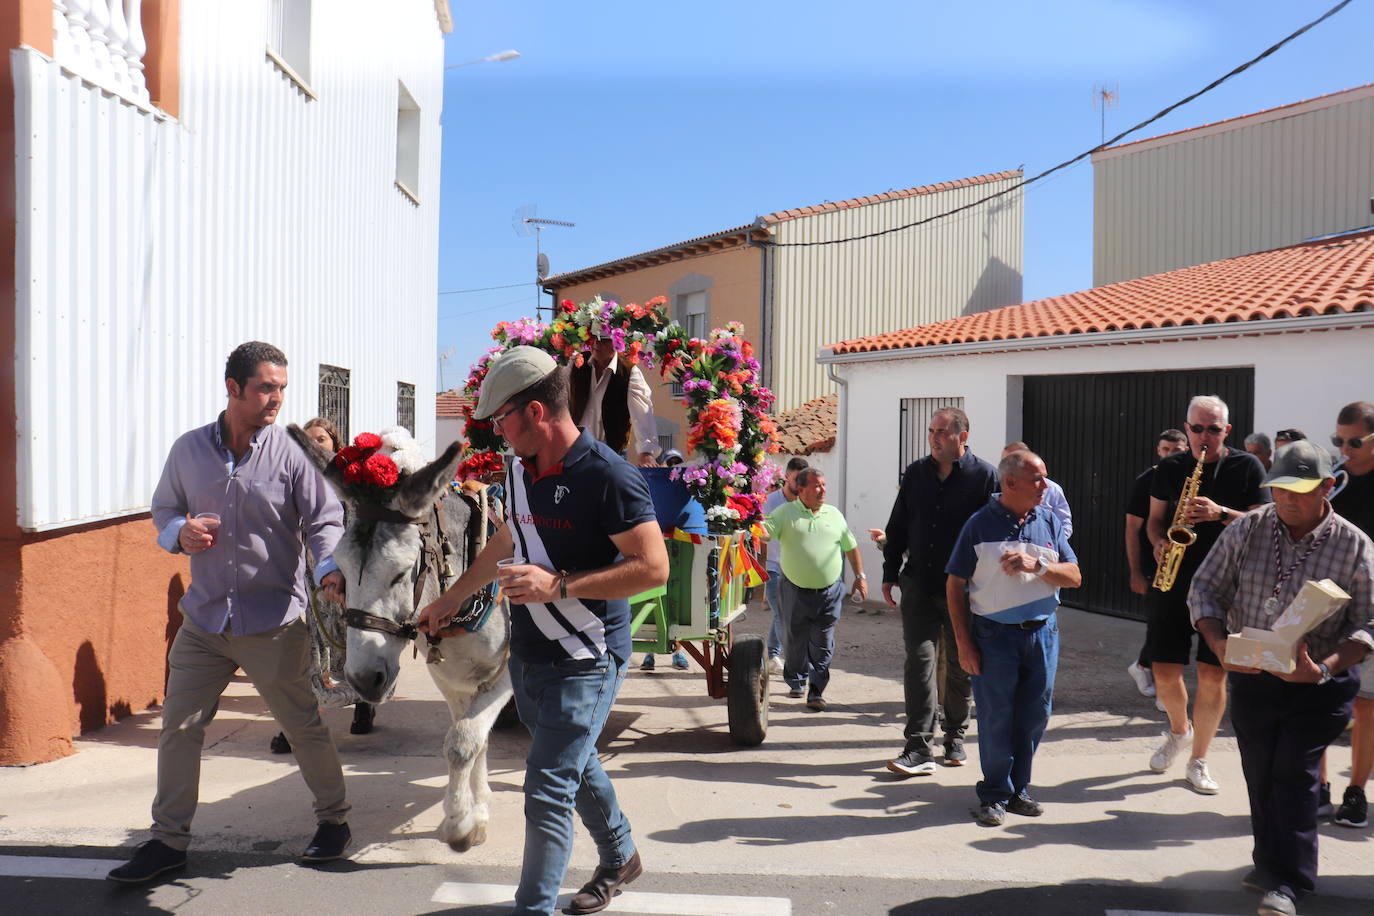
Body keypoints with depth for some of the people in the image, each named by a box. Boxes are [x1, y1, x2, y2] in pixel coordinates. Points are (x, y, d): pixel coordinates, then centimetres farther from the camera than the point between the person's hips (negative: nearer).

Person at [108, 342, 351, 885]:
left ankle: (334, 820, 26)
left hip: (274, 621, -3)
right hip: (204, 617, 4)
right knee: (178, 726, 9)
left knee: (303, 725, 6)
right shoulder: (188, 451, 3)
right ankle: (169, 839, 25)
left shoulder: (291, 453, -7)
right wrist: (180, 531, -8)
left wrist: (331, 569, -30)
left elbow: (324, 520, -11)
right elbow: (163, 510, 16)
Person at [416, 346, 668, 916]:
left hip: (584, 662, -8)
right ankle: (620, 858, 46)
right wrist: (450, 599, 26)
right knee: (576, 765, 24)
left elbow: (654, 568, -24)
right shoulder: (520, 470, 4)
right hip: (527, 654, 9)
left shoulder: (608, 476, -22)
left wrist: (559, 585, -27)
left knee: (547, 792, -6)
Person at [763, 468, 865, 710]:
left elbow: (851, 547, 15)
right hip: (796, 591, -1)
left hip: (829, 592, 2)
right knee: (797, 641, 11)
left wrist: (860, 576, 12)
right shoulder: (785, 513, -2)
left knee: (823, 644, -1)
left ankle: (816, 692, 5)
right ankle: (796, 683, 32)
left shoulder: (834, 514, 8)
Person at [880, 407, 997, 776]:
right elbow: (897, 527, 12)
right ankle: (919, 748, -4)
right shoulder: (915, 473, 7)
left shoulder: (984, 476, -5)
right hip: (919, 585, 2)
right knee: (919, 661, -5)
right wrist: (890, 575, 9)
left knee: (960, 666, 11)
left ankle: (955, 736, 29)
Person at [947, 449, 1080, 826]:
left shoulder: (1049, 521, 7)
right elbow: (955, 586, -3)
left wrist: (1037, 565, -15)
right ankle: (995, 795, 17)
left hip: (1042, 631, 4)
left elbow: (1074, 577, 5)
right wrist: (963, 643, -7)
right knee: (995, 716, 2)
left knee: (1035, 714, 9)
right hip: (994, 633, -4)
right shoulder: (980, 524, -4)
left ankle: (1018, 789, 26)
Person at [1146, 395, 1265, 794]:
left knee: (1213, 673, -2)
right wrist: (1159, 543, -7)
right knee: (1165, 670, 2)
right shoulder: (1169, 468, 6)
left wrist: (1221, 513, -19)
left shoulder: (1247, 467, 0)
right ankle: (1179, 730, 33)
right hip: (1174, 579, 2)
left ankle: (1198, 761, 14)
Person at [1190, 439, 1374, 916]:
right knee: (1260, 774, 12)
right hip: (1250, 676, 3)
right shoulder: (1246, 530, -4)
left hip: (1319, 685, -3)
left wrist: (1325, 667, -23)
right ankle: (1271, 863, 30)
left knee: (1294, 773, -6)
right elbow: (1204, 589, 0)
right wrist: (1218, 644, -16)